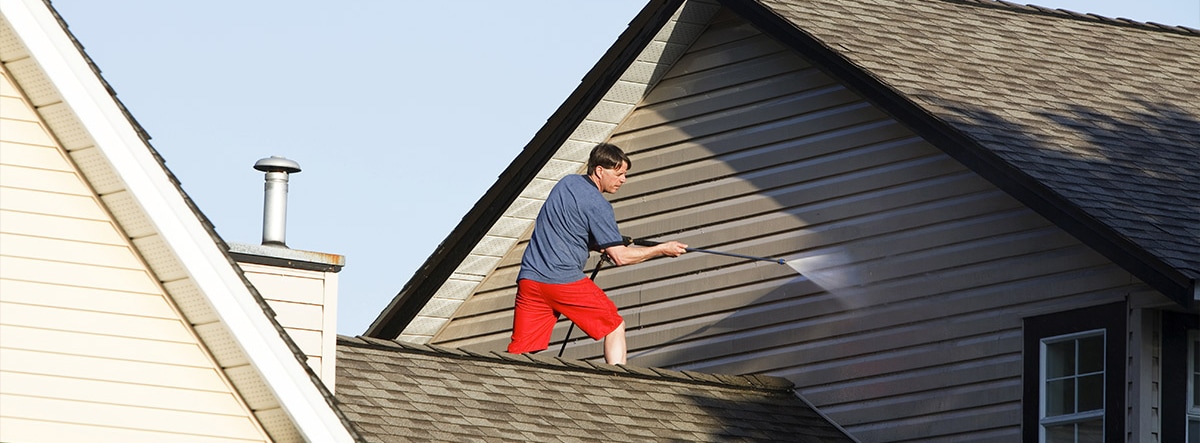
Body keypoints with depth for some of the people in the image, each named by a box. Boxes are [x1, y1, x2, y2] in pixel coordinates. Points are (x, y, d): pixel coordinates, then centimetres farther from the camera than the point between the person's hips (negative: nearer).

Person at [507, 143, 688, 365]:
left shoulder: (567, 183, 15)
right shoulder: (597, 205, -8)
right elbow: (620, 257, -9)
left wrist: (600, 246, 14)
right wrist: (662, 249, 1)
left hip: (529, 278, 6)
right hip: (564, 279, -6)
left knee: (519, 351, 4)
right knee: (615, 327, 10)